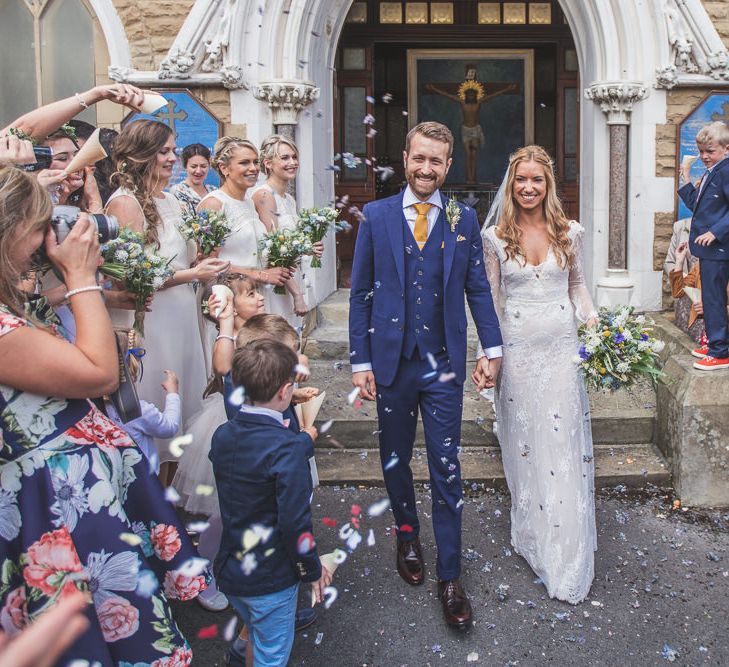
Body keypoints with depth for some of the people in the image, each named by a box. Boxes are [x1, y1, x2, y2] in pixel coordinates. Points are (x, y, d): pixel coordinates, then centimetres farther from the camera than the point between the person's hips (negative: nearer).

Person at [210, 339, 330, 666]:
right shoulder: (286, 449, -26)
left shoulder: (223, 436, -4)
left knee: (255, 638, 30)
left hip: (229, 571, 6)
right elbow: (295, 522, -26)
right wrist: (313, 569, -11)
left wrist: (301, 440, 19)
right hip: (270, 579, -6)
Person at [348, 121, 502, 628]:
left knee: (447, 471, 2)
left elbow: (478, 287, 6)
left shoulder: (464, 219, 2)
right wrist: (360, 361, -2)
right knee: (395, 459, 17)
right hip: (391, 362, 1)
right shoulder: (376, 215, 0)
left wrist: (493, 348, -1)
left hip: (444, 365, -1)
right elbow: (361, 293, 1)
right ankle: (408, 535, 42)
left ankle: (450, 577, 13)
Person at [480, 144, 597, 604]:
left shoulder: (570, 232, 1)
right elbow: (490, 298, 4)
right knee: (523, 443, 8)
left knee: (564, 442, 2)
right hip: (516, 348, 0)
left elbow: (577, 283, 12)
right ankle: (532, 537, 23)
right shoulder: (495, 237, 0)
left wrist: (594, 321, -3)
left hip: (562, 346, 0)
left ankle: (569, 556, 14)